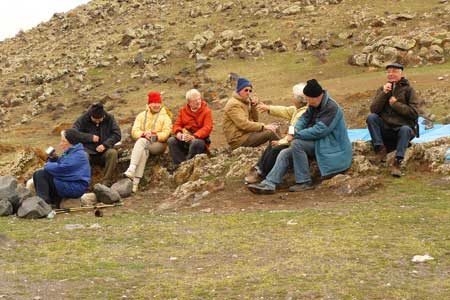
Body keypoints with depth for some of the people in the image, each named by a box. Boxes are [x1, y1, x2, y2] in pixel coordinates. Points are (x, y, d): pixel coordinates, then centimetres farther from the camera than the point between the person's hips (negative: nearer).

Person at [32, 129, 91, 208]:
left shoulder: (78, 155, -18)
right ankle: (54, 199, -5)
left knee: (41, 174, -16)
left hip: (74, 188, -11)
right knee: (37, 174, 7)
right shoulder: (70, 152, 15)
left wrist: (47, 166, -5)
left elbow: (60, 168, -23)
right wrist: (53, 158, 1)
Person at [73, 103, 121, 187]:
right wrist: (90, 137, -14)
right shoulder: (83, 119, 0)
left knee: (113, 153, -33)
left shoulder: (109, 118, 3)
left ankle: (106, 182, -29)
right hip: (88, 151, -1)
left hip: (104, 150, 1)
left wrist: (105, 144, -15)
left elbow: (117, 134, 0)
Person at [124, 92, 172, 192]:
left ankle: (131, 169, -47)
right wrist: (144, 134, -16)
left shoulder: (165, 117, 8)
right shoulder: (141, 115, 16)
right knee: (143, 151, -35)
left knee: (141, 141, -33)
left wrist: (155, 135, -23)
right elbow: (134, 132, 4)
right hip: (143, 144, 2)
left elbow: (166, 133, -5)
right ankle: (136, 180, -45)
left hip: (158, 144, -2)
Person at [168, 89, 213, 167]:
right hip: (184, 138, 4)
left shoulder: (207, 111, -4)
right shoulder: (183, 110, 10)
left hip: (199, 139, -4)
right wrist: (178, 132, -16)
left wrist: (194, 136, -28)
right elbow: (177, 124, 9)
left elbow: (207, 128, -14)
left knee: (195, 143, -38)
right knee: (171, 141, -21)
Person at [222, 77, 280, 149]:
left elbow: (255, 119, 15)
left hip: (246, 133, 10)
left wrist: (254, 107, -2)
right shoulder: (234, 105, -15)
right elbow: (244, 124, -24)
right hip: (238, 139, -10)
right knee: (269, 133, -22)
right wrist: (264, 127, -21)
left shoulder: (246, 101, 15)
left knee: (274, 127, 5)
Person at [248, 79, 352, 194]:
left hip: (331, 145, -9)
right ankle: (269, 184, -14)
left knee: (296, 143, -26)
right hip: (318, 143, 9)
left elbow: (319, 131, -26)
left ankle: (305, 182, -20)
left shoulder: (331, 108, -20)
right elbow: (304, 118, 11)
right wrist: (295, 130, -12)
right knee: (285, 153, -5)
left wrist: (295, 135, -19)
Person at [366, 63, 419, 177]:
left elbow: (414, 113, -9)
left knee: (405, 129, -36)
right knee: (371, 117, -22)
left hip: (403, 127, -3)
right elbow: (373, 110, -4)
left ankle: (397, 162, -37)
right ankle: (380, 150, -23)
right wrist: (384, 94, -14)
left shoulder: (408, 90, 1)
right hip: (385, 128, 3)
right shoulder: (382, 89, 9)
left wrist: (396, 104, -15)